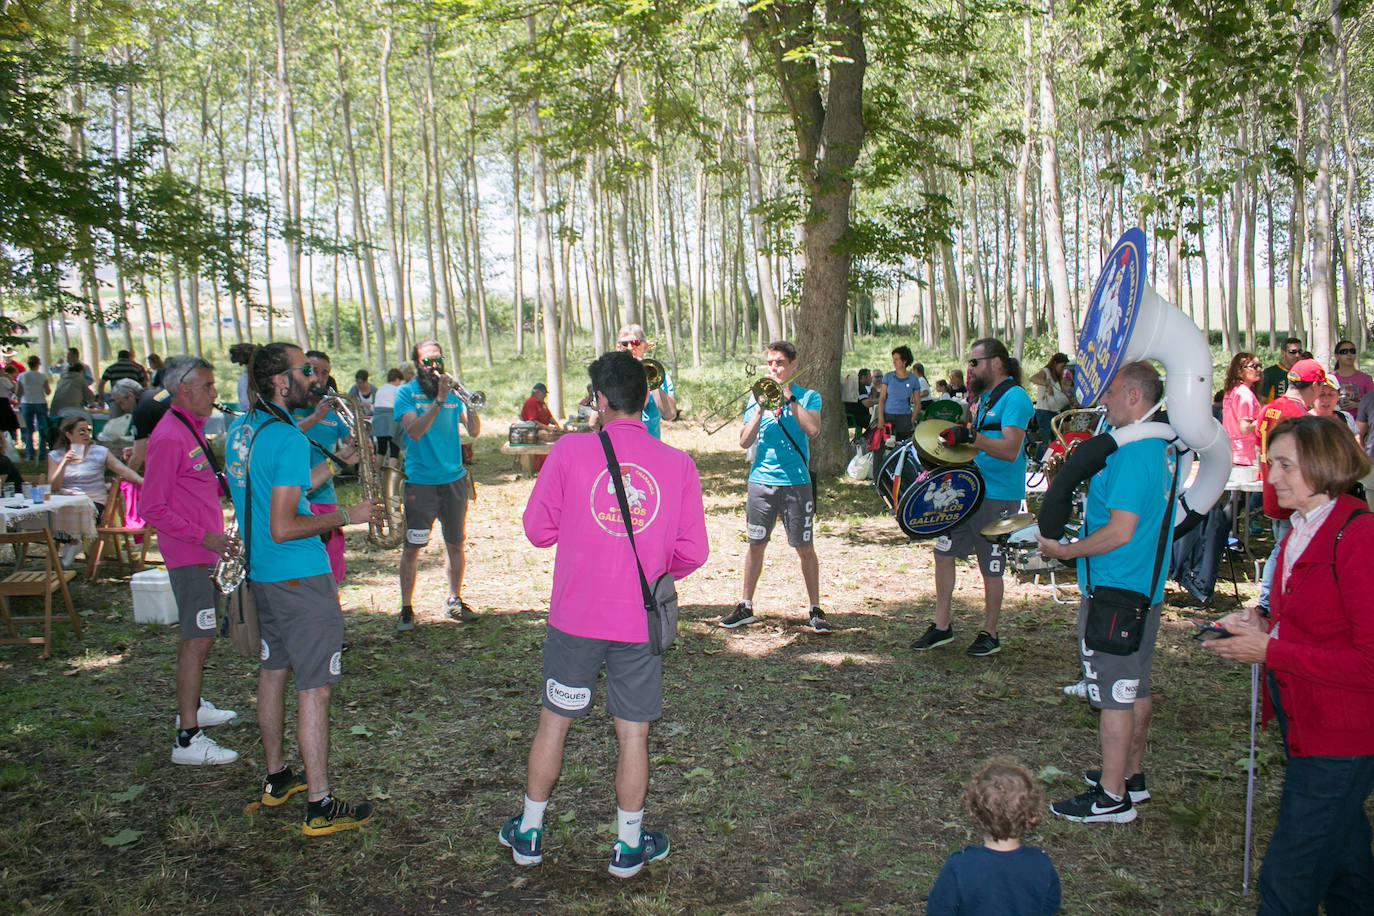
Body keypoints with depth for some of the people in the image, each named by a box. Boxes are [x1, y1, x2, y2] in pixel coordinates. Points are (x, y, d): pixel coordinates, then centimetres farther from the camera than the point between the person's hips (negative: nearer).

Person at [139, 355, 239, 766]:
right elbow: (151, 508, -20)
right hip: (189, 553, -10)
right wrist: (204, 537, -22)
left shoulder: (192, 429, 12)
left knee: (196, 635, 20)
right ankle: (188, 738, -4)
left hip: (204, 550, 10)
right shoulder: (169, 438, -18)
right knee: (198, 639, -8)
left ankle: (192, 707, 35)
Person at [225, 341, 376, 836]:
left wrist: (334, 463, 12)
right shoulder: (287, 437, -21)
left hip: (260, 571, 9)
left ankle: (276, 778, 33)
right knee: (314, 687, -3)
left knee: (273, 672, 19)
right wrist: (347, 516, -14)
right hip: (300, 577, -9)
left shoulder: (241, 428, 8)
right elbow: (283, 527, -24)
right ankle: (319, 807, 3)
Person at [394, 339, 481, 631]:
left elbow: (473, 432, 2)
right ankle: (406, 609, 6)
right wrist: (439, 400, -22)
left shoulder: (453, 391, 9)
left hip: (454, 480, 4)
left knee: (455, 545, 11)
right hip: (420, 482, -3)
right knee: (411, 549, -3)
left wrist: (470, 404, -15)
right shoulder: (406, 392, -1)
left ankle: (454, 600, 25)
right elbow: (414, 431, -16)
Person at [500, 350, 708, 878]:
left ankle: (529, 834, 31)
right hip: (640, 622, 0)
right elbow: (692, 552, -2)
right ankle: (628, 845, 25)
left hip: (575, 617, 0)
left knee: (554, 723, 16)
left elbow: (538, 529, -3)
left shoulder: (570, 452, -9)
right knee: (633, 734, 12)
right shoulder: (678, 464, -5)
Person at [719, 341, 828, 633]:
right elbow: (745, 441, 2)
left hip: (797, 482, -2)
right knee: (756, 545, 8)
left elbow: (813, 430, -15)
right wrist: (761, 409, -10)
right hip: (762, 480, 2)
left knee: (805, 547, 1)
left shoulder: (808, 397, 4)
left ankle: (815, 610, 12)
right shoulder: (757, 396, 10)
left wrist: (788, 397, -13)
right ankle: (746, 607, 19)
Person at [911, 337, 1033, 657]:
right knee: (943, 551, 9)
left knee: (991, 567, 2)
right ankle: (942, 627, 19)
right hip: (968, 489, 9)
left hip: (998, 497, -9)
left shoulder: (1014, 397, -14)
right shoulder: (984, 397, 15)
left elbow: (1010, 450, -27)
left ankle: (989, 635, 18)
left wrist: (969, 437, -36)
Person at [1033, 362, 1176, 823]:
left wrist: (1064, 551, -16)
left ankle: (1112, 798, 6)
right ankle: (1132, 775, 32)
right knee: (1135, 688, 19)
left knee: (1113, 694, -2)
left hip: (1115, 592, -10)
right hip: (1146, 588, 10)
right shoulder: (1163, 447, 11)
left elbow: (1121, 531, -25)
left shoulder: (1131, 453, -22)